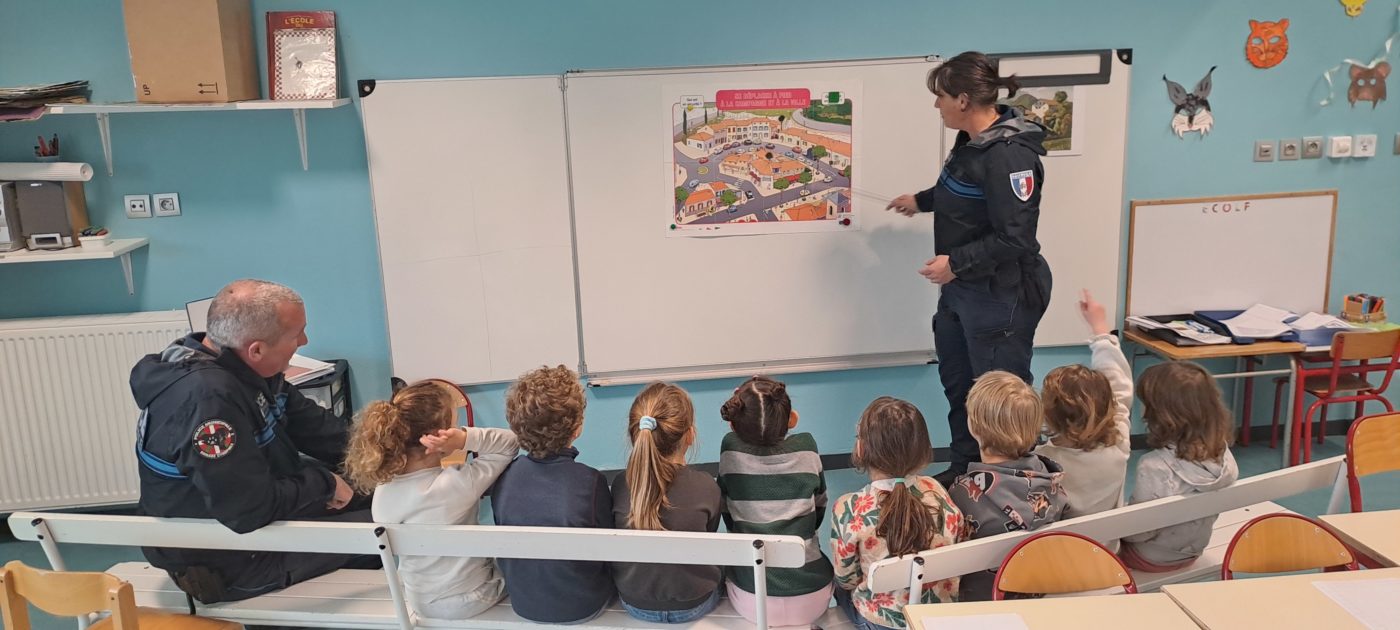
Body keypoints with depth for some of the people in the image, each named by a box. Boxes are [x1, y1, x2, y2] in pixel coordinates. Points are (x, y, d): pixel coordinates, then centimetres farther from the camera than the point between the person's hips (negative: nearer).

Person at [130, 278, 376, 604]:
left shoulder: (244, 366, -6)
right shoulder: (207, 398, -36)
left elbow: (309, 422, 5)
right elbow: (250, 511, -35)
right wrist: (324, 483, -20)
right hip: (229, 560, -9)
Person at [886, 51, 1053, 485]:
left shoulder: (1008, 154, -24)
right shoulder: (971, 141, 5)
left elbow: (1016, 237, -28)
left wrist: (955, 262, -24)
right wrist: (920, 200, 36)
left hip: (1001, 297, -10)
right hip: (961, 289, 11)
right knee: (957, 384, 21)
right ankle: (964, 469, 38)